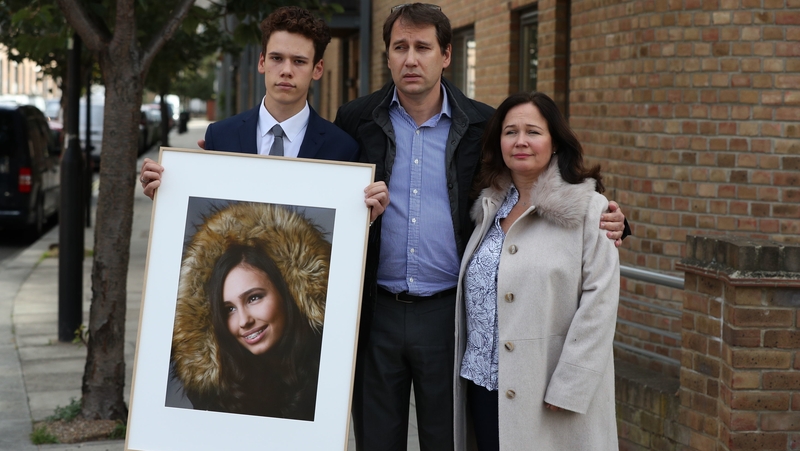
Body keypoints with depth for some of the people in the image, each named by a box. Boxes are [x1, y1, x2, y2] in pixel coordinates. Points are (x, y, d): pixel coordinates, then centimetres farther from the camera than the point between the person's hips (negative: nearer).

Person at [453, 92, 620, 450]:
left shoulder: (587, 209, -7)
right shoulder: (490, 206, 12)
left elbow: (598, 304, -13)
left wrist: (567, 388, -17)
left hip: (544, 388, -5)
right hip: (484, 383, 5)